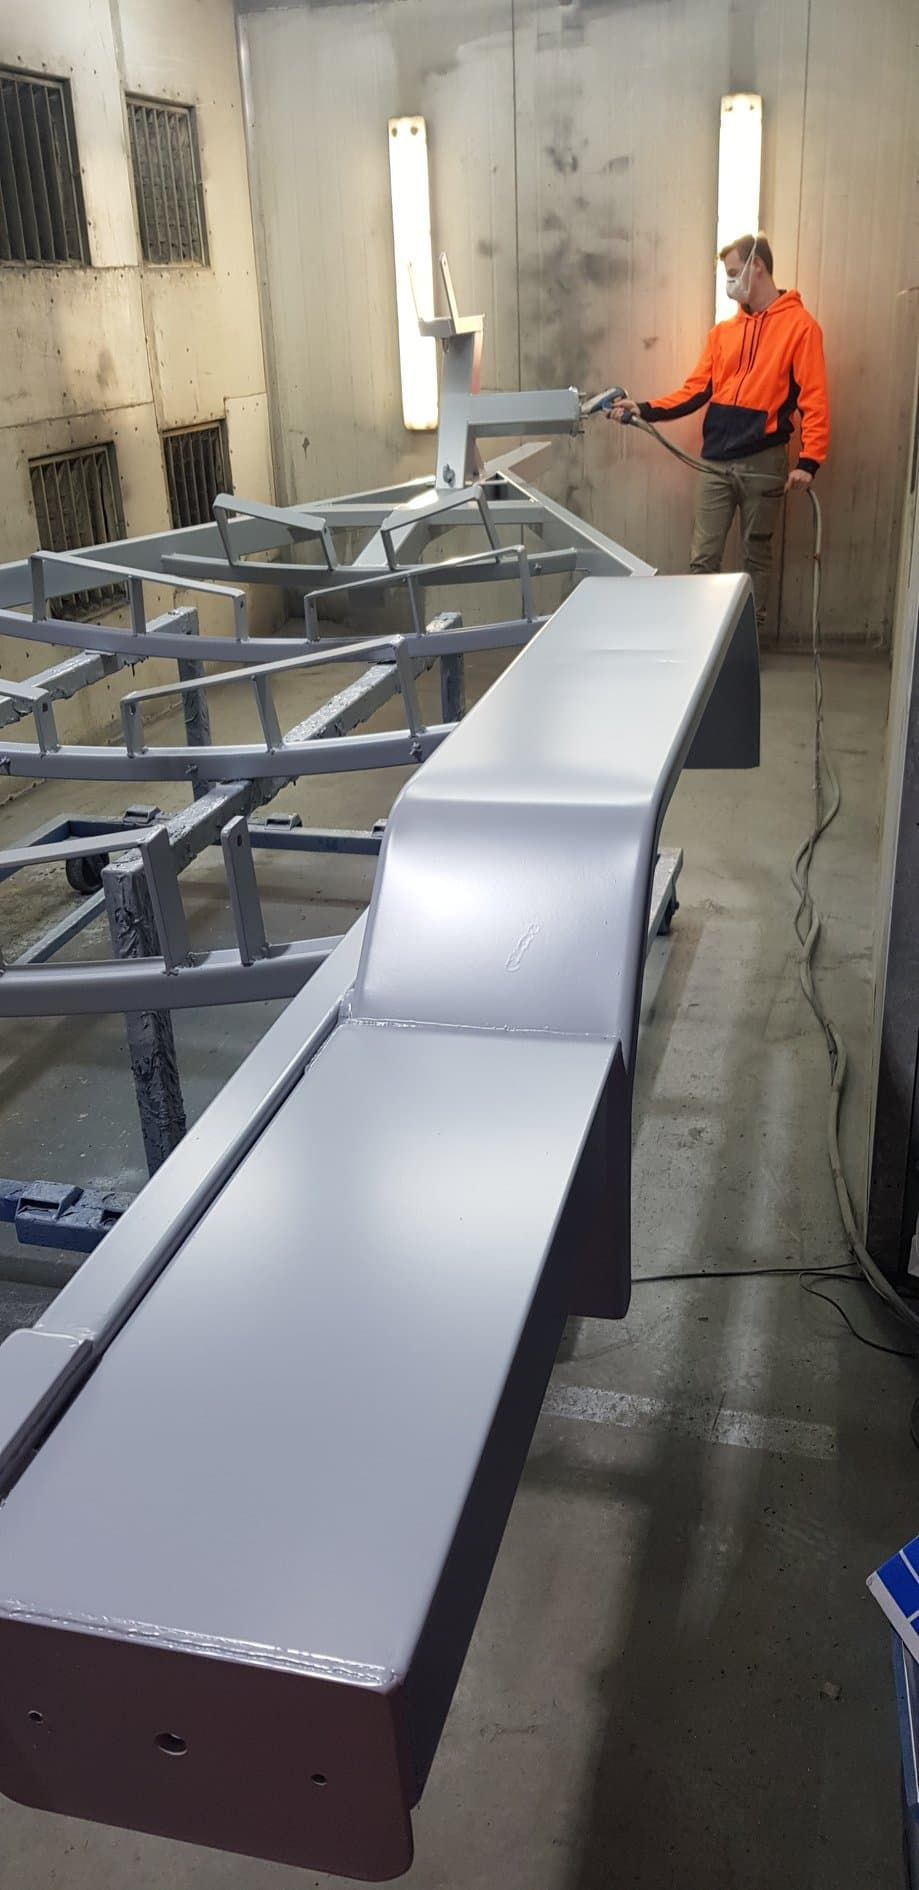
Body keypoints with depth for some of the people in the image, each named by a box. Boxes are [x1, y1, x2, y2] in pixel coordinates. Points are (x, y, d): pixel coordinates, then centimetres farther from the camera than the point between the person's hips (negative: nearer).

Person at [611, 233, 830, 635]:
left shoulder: (799, 325, -3)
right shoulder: (722, 332, 14)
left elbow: (813, 400, -9)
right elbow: (696, 390, 9)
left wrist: (809, 460, -18)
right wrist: (645, 409, -3)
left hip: (763, 462, -4)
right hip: (715, 462, 4)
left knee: (756, 555, 7)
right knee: (703, 557, 2)